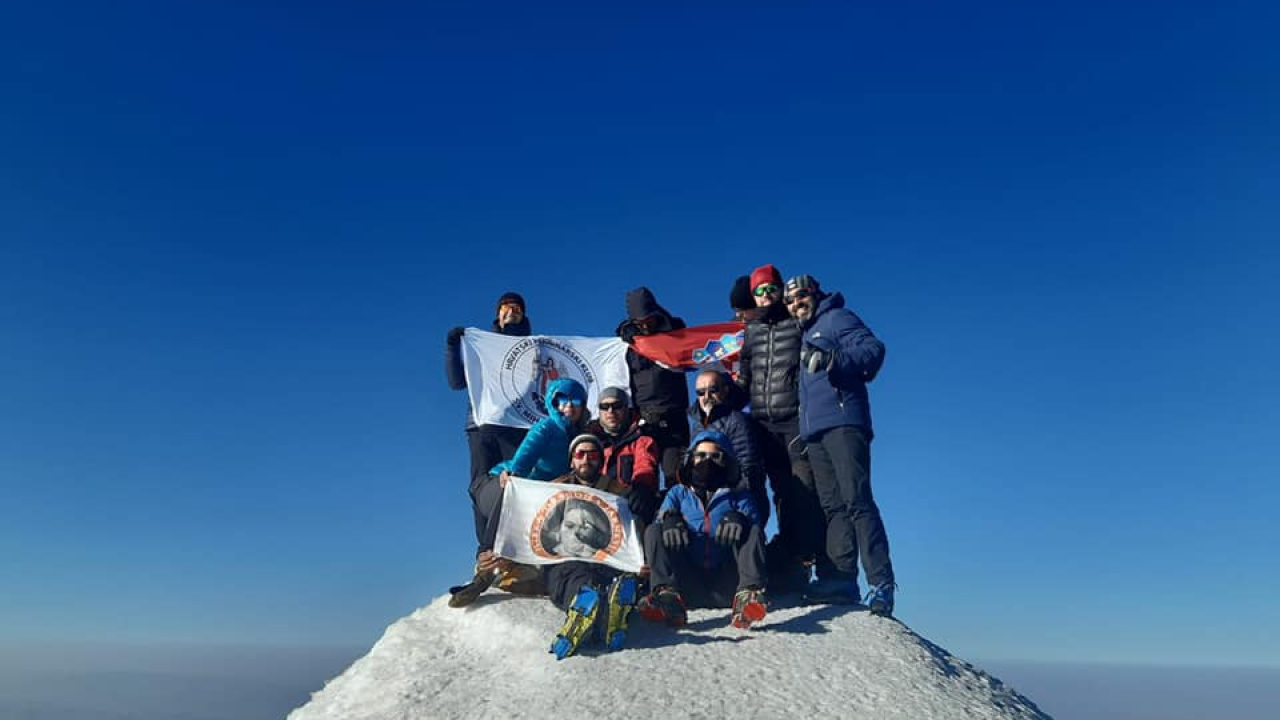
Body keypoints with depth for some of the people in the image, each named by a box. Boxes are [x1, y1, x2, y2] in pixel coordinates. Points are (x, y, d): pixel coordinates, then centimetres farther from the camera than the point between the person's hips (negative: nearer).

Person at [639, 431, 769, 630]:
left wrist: (738, 518, -22)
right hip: (688, 583, 0)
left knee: (752, 530, -17)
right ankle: (668, 595, -38)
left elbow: (753, 519, 1)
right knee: (654, 531, -16)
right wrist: (669, 519, -20)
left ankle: (747, 594, -38)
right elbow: (665, 511, 5)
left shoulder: (738, 496, 22)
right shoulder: (678, 493, 25)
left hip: (726, 588, 0)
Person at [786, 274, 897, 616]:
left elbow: (873, 348, -11)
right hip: (815, 431, 8)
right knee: (832, 505, 2)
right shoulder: (804, 335, 28)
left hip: (843, 423, -8)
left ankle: (881, 582, -16)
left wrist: (833, 359, -24)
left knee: (856, 499, -15)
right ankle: (842, 577, 1)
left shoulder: (836, 317, 5)